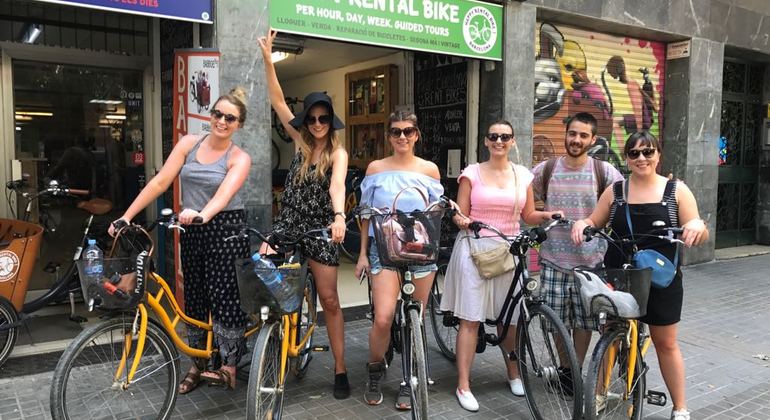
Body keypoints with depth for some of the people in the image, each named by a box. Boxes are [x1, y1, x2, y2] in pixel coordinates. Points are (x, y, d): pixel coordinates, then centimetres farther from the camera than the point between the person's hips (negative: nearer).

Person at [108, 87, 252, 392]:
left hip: (225, 228, -4)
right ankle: (197, 365, 24)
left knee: (225, 296, -5)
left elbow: (224, 192, -24)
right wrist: (127, 216, -7)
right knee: (193, 297, 10)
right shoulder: (189, 143, 4)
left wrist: (203, 214, -44)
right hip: (191, 229, 4)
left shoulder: (239, 158, -6)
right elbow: (160, 182, -1)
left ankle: (229, 368, 7)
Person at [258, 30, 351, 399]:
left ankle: (340, 370, 11)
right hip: (289, 224, 4)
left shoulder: (338, 152, -7)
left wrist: (339, 217, -45)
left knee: (329, 301, 1)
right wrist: (268, 58, -7)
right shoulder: (300, 142, 4)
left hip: (319, 229, -3)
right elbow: (278, 101, 0)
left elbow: (337, 184, -25)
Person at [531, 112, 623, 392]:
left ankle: (577, 370, 26)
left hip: (590, 259, 0)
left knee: (584, 320, 7)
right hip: (554, 257, 1)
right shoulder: (545, 170, 2)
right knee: (558, 320, 6)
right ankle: (564, 368, 27)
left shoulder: (604, 172, -1)